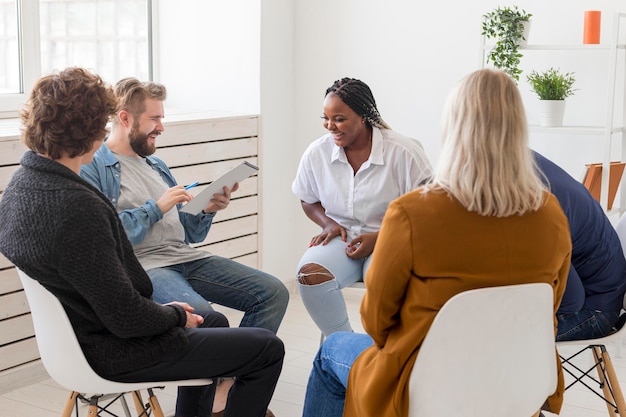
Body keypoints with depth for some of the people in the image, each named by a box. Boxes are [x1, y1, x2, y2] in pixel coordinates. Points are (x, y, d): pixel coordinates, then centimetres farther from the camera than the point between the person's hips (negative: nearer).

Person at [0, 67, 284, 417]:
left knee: (215, 322, 30)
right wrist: (176, 315, -8)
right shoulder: (75, 206, -32)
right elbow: (126, 318, -28)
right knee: (268, 349, 2)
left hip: (81, 333, 10)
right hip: (115, 355, -10)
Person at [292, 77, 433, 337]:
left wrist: (379, 237, -17)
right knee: (309, 274, -28)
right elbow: (308, 200, 17)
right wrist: (328, 223, -4)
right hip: (342, 236, 3)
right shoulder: (316, 153, 0)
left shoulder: (403, 152, -12)